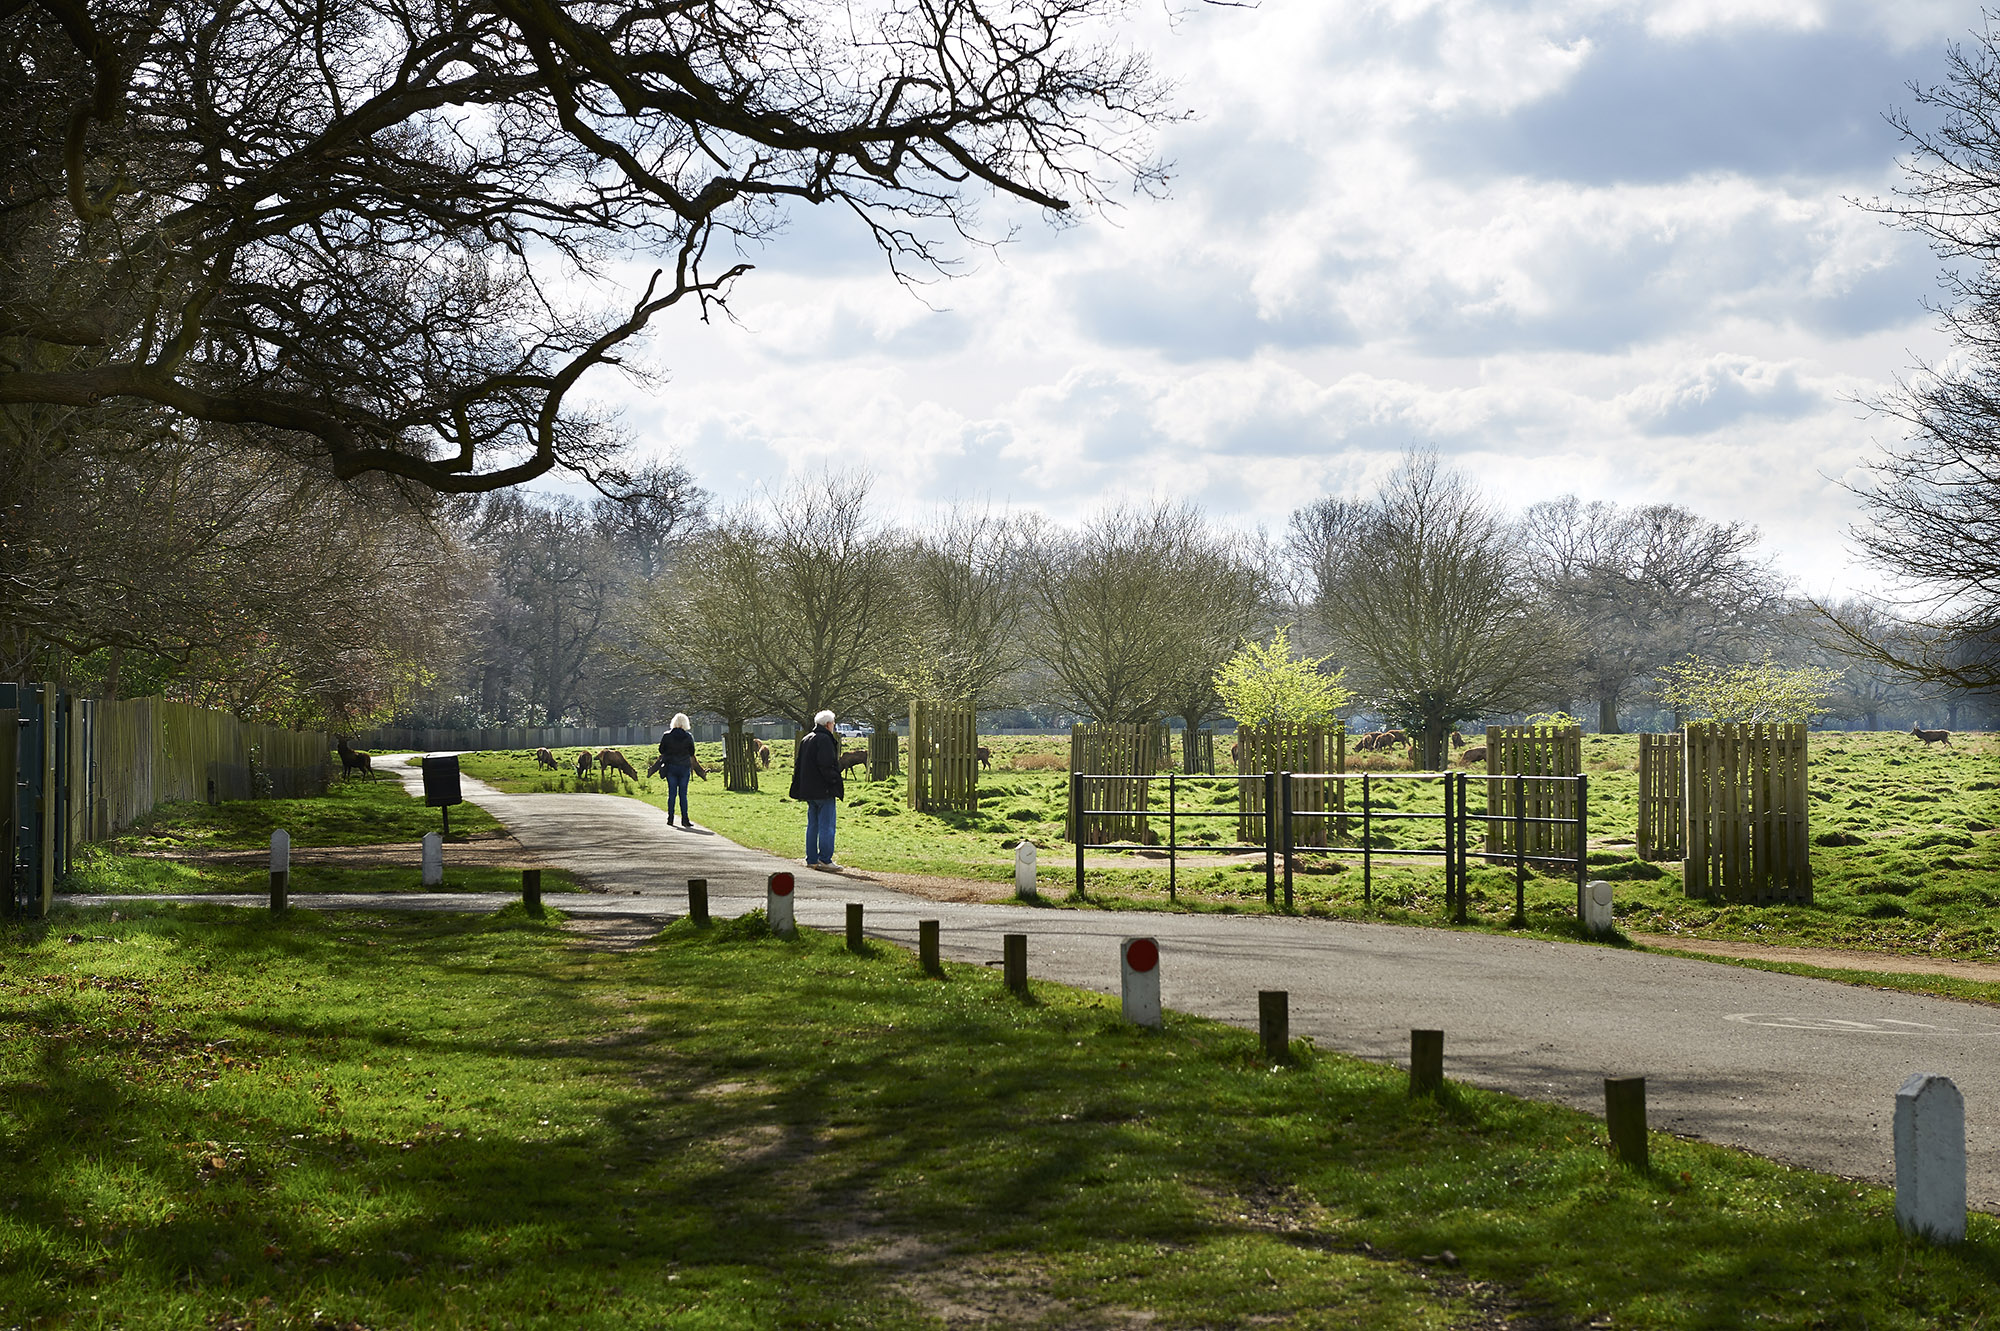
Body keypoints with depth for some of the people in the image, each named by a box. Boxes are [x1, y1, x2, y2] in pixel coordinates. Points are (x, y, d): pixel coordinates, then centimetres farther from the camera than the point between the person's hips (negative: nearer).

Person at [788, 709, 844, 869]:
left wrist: (799, 788, 20)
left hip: (808, 790, 9)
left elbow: (798, 765, 18)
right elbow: (827, 765, -21)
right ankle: (825, 860, -7)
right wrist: (836, 782, -12)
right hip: (823, 790, -9)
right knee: (826, 825, -5)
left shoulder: (805, 740, 15)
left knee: (812, 825, 12)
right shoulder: (824, 740, -13)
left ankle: (811, 860, 13)